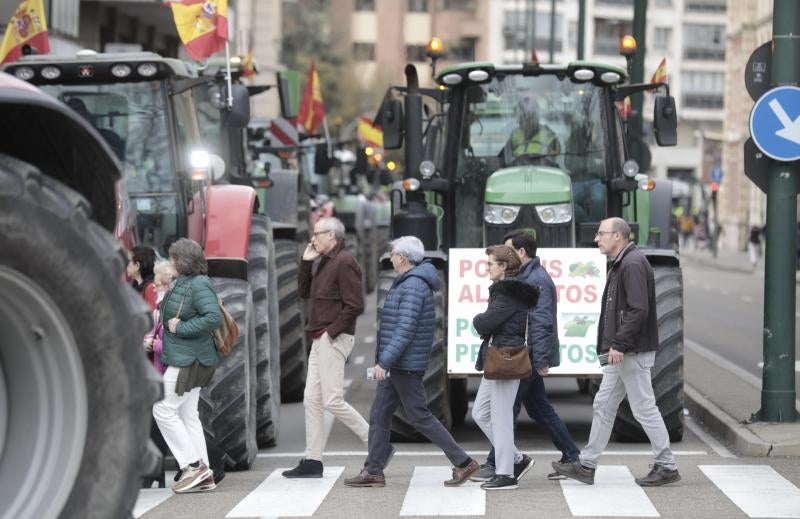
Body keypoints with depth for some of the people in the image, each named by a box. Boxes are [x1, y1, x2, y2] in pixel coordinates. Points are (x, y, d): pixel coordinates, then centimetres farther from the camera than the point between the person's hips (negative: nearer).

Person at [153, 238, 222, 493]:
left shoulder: (199, 285, -17)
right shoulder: (183, 283, 13)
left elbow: (213, 317, -27)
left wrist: (181, 328, -22)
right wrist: (165, 320, 6)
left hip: (189, 361, -10)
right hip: (185, 359, 10)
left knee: (164, 409, -8)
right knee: (188, 415, 11)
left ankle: (193, 465, -6)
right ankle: (202, 475, 14)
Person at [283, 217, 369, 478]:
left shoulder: (344, 262, -14)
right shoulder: (325, 262, 17)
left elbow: (355, 305, -20)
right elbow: (305, 292, 22)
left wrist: (333, 330, -17)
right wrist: (306, 262, 11)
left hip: (334, 339, -10)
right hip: (320, 339, 10)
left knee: (333, 400, -11)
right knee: (312, 400, 8)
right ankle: (312, 461, 10)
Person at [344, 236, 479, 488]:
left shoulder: (413, 287, -18)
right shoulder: (407, 283, 15)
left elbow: (405, 330, -25)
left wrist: (384, 361, -27)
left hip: (406, 366, -10)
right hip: (396, 365, 10)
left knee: (419, 416, -5)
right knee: (379, 415, 9)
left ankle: (463, 462, 1)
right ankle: (373, 471, 12)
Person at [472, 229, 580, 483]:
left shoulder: (537, 280, -16)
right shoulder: (524, 277, 16)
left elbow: (541, 322, -22)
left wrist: (540, 360, -24)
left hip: (528, 357, -10)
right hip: (526, 357, 10)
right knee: (540, 408, 14)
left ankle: (495, 465, -1)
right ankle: (571, 457, 18)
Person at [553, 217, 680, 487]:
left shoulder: (633, 264, -17)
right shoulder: (621, 263, 16)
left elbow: (638, 310, -24)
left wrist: (619, 344, -23)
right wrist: (614, 345, 14)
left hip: (634, 353, -11)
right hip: (622, 353, 11)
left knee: (644, 408, -3)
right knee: (603, 406, 12)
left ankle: (667, 467, 5)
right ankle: (586, 465, 17)